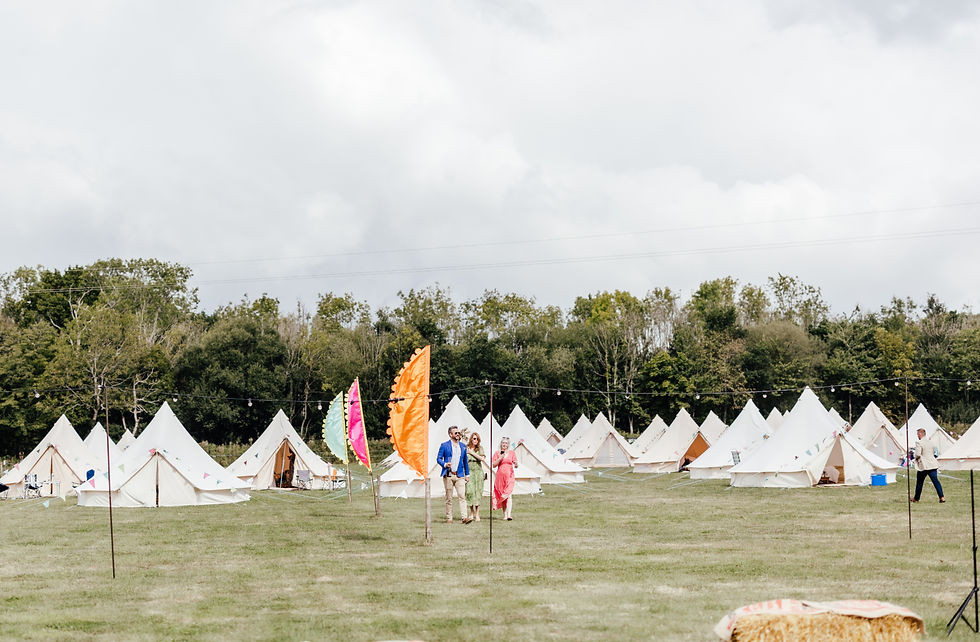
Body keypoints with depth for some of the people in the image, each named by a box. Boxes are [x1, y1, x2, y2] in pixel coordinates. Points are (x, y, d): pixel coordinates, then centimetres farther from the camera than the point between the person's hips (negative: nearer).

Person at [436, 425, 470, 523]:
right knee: (449, 498, 2)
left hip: (460, 476, 2)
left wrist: (467, 474, 16)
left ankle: (464, 517, -14)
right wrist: (445, 464, -18)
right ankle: (449, 518, 8)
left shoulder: (463, 447, 14)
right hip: (448, 476, -2)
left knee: (462, 496, -9)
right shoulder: (444, 445, 3)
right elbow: (438, 458, 1)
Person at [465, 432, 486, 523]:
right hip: (469, 472, 0)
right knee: (470, 491, -8)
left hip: (478, 471, 0)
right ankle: (471, 512, 6)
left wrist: (472, 452, -6)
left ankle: (477, 514, 0)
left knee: (478, 492, -3)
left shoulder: (480, 448, 7)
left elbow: (482, 458, -7)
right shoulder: (465, 448, 5)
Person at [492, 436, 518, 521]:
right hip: (500, 476, 2)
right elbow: (494, 465, 3)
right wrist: (500, 458, -9)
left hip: (509, 476, -2)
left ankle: (509, 515, -23)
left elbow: (516, 466, 7)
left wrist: (516, 464, -16)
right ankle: (505, 515, 10)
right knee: (502, 496, 3)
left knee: (509, 495, -14)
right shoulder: (497, 453, 8)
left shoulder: (512, 453, 7)